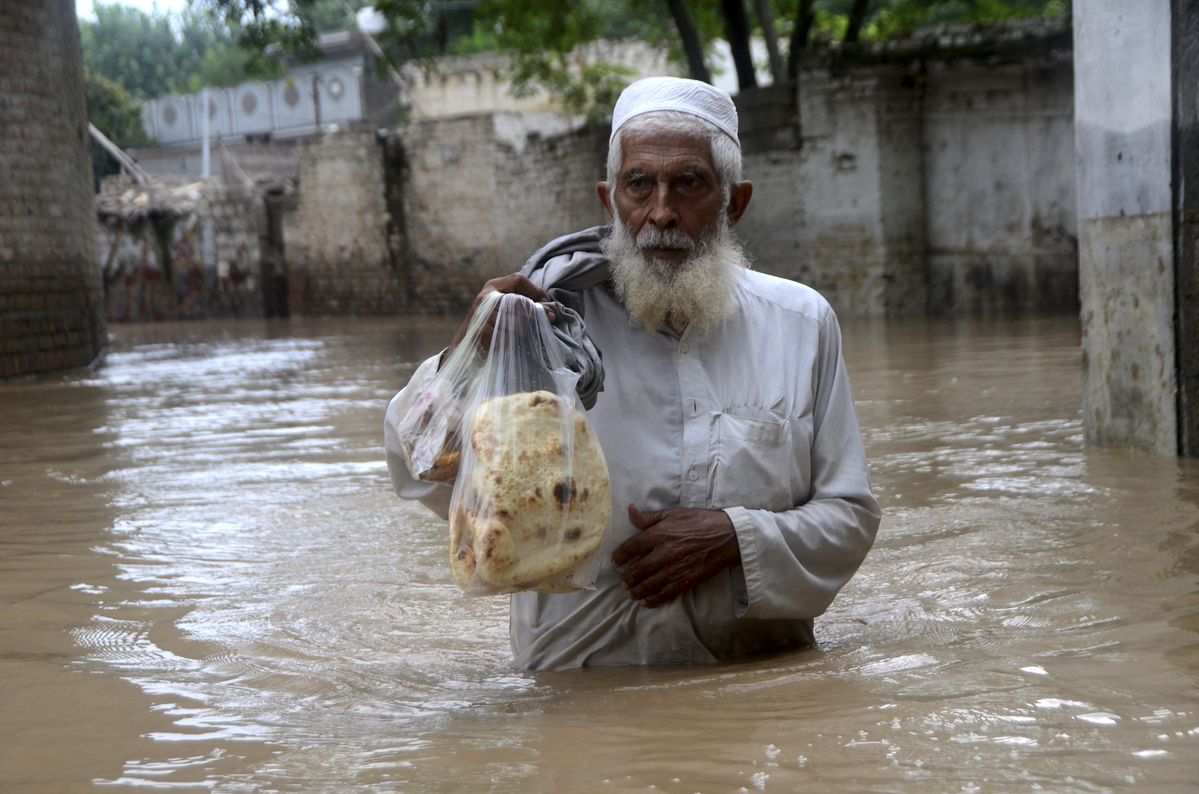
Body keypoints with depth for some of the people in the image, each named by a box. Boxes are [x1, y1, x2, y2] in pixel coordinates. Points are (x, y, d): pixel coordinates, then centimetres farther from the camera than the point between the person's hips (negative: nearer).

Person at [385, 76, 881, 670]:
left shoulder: (800, 322, 7)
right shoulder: (555, 308, 0)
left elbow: (851, 515, 10)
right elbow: (422, 479, -2)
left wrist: (734, 537, -9)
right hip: (581, 688, -3)